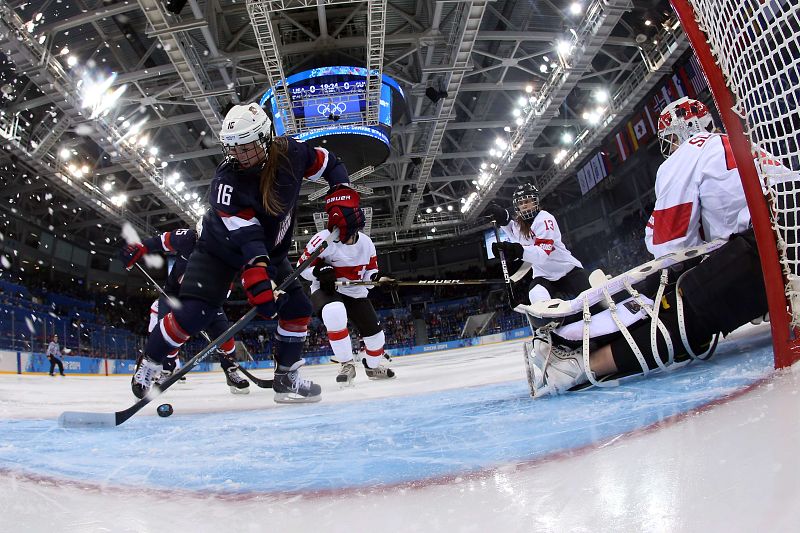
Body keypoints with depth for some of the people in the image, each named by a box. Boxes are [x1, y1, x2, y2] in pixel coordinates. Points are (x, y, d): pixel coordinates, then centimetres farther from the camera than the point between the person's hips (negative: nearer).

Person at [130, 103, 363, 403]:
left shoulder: (291, 153, -19)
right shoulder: (225, 182, -30)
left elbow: (329, 164, -3)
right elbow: (246, 237, -40)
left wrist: (343, 198, -19)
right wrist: (256, 277, -53)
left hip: (270, 250, 4)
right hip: (220, 249, -4)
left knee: (298, 308, -5)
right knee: (196, 310, -17)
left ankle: (286, 378, 10)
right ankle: (149, 363, 7)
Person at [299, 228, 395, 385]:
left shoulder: (366, 242, -6)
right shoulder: (324, 238, -20)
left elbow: (370, 270, 6)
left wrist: (377, 277, -17)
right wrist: (319, 271, -32)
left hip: (356, 292, 5)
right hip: (326, 289, -4)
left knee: (375, 333, 2)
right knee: (334, 313, -39)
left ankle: (372, 367, 37)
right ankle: (347, 365, -21)